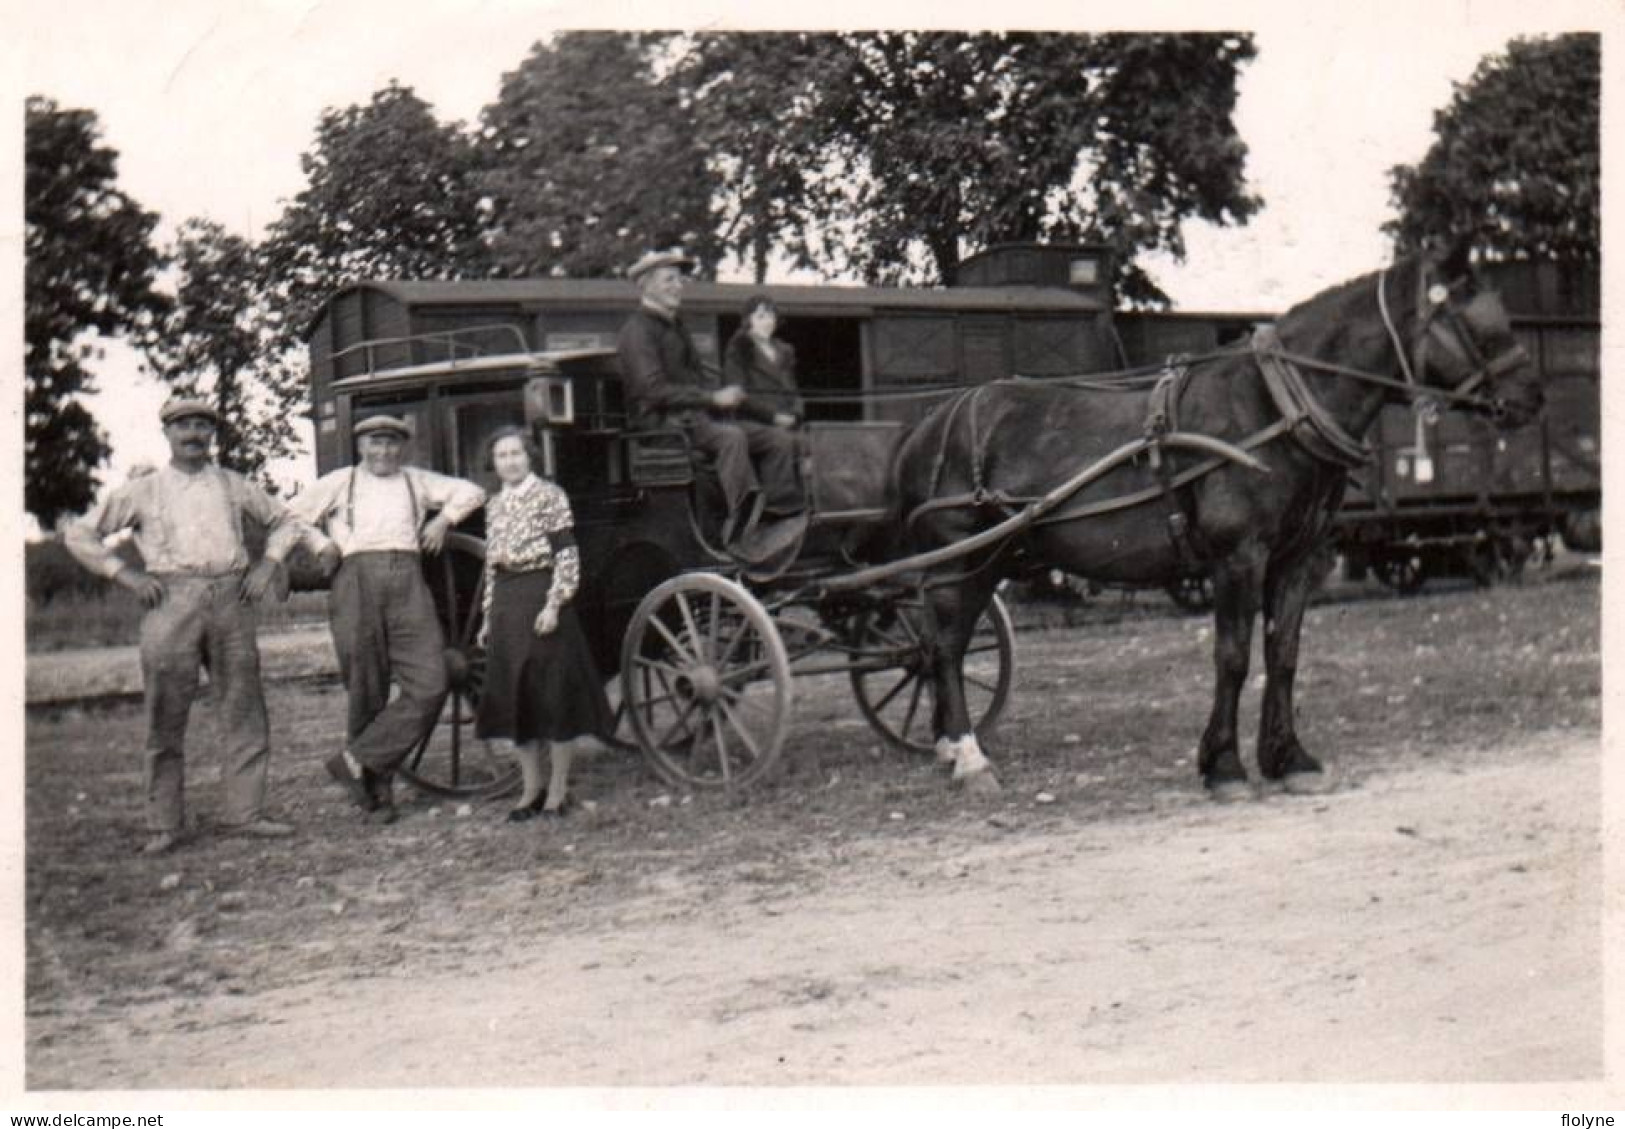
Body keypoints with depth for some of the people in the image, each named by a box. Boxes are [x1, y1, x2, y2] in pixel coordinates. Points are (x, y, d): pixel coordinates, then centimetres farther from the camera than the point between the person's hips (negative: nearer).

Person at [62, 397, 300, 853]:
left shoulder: (233, 485, 16)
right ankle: (164, 824, 3)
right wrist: (126, 574, 0)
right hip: (172, 601, -2)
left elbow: (282, 520, 28)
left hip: (231, 598, 2)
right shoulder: (143, 490, 10)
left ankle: (245, 812, 8)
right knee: (166, 716, -2)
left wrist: (269, 563, 10)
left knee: (244, 708, 1)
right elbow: (79, 534, 11)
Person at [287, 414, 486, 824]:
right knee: (366, 690, -3)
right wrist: (322, 544, 6)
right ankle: (376, 790, 4)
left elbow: (471, 492, 30)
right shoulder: (340, 482, 18)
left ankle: (355, 760, -9)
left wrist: (444, 518, 15)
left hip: (408, 580, 2)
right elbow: (291, 516, 19)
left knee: (429, 685, -15)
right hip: (357, 579, -2)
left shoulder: (416, 481, 23)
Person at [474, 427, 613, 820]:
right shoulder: (494, 504, 14)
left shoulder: (549, 495, -4)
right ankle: (531, 786, 16)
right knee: (513, 695, 7)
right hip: (506, 605, 6)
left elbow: (567, 556, -9)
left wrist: (554, 604, -17)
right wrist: (488, 616, 15)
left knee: (554, 691, -2)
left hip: (541, 598, -6)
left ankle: (558, 788, 7)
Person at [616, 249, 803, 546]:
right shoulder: (638, 330, -7)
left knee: (781, 440, -4)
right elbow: (654, 391, -18)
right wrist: (713, 398, -19)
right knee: (731, 437, -38)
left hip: (695, 415, 10)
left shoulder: (676, 328, 23)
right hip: (661, 423, -9)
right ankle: (743, 518, -45)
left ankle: (782, 517, -13)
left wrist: (724, 393, 0)